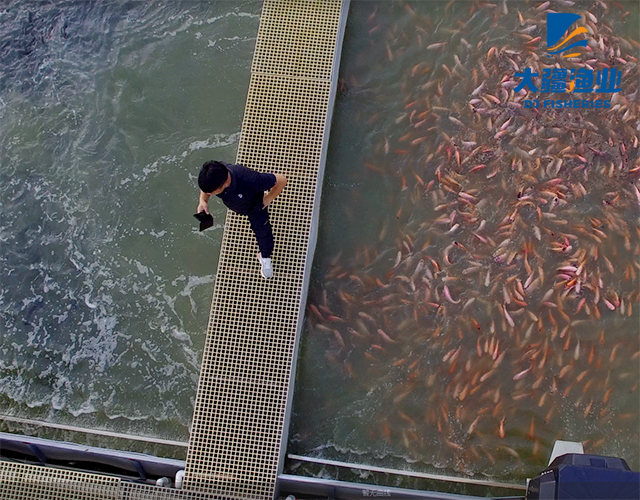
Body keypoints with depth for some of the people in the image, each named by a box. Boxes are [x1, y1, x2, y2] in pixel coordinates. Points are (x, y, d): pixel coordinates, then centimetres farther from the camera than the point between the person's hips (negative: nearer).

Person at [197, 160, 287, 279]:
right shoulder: (210, 175, -41)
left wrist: (268, 199, -23)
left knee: (262, 231, 20)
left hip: (254, 207, -3)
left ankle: (265, 257, 50)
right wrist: (203, 200, -32)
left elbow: (282, 180, -38)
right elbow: (206, 185, -13)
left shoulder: (249, 180, -53)